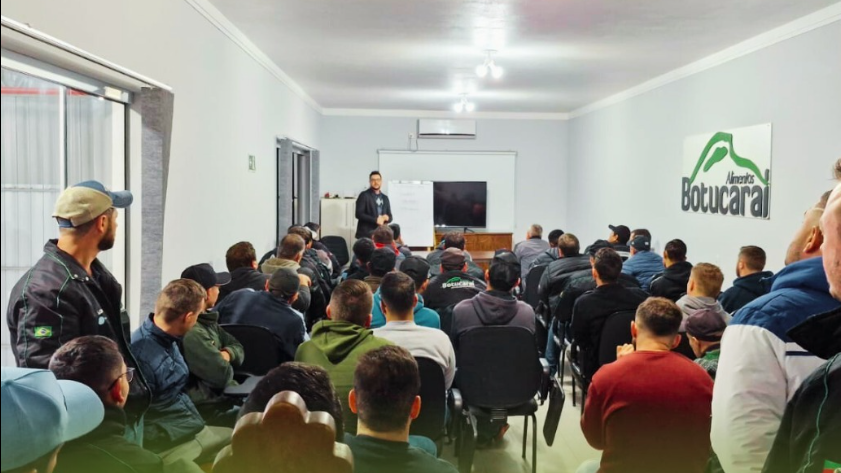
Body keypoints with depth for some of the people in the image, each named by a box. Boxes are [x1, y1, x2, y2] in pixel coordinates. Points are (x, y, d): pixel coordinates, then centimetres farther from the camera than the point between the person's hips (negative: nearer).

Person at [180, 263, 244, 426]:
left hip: (223, 395, 10)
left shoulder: (207, 319, 9)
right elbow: (222, 375, -25)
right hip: (208, 408, -10)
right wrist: (224, 364, -3)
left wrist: (226, 354, -10)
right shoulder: (190, 333, -24)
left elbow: (237, 347, 12)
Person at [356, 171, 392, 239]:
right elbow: (359, 214, -9)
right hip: (366, 234, -5)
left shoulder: (385, 198, 17)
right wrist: (375, 220, -16)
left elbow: (390, 216, 19)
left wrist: (386, 218, -6)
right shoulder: (364, 195, 0)